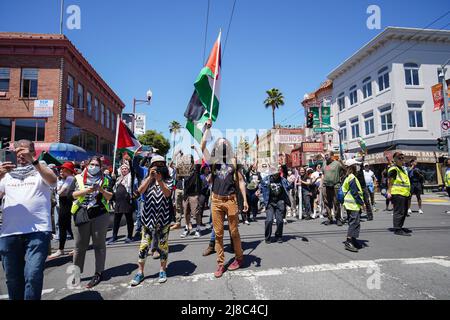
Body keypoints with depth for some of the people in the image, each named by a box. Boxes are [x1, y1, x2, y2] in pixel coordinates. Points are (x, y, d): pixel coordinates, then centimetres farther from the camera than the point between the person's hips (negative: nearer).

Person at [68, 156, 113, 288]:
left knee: (99, 244, 4)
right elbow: (71, 194, -2)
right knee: (80, 246, 8)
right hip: (80, 214, 0)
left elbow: (110, 197, 3)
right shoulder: (78, 178, 9)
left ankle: (98, 273, 12)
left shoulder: (104, 180, 10)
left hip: (100, 214, 0)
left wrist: (101, 190, -14)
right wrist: (87, 190, -15)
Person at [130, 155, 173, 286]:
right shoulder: (147, 180, 7)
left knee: (162, 245, 8)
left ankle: (163, 270, 25)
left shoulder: (168, 180, 2)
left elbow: (167, 193, -17)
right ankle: (140, 272, 20)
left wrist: (159, 180, -27)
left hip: (163, 218, -1)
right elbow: (140, 191, -12)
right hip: (148, 218, 1)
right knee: (144, 245, 4)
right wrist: (150, 177, -20)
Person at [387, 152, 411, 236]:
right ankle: (397, 229, -2)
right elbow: (390, 181, -16)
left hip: (404, 194, 10)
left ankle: (400, 227, 27)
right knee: (399, 212, -7)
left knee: (404, 211, 17)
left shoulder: (402, 169, 21)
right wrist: (389, 192, -21)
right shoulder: (393, 169, -11)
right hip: (397, 194, -10)